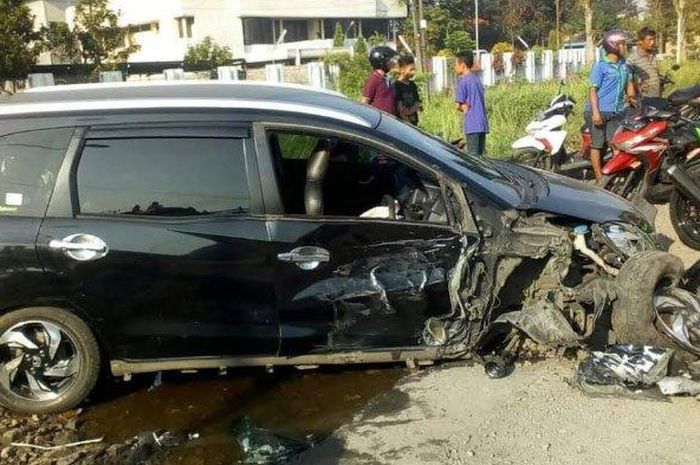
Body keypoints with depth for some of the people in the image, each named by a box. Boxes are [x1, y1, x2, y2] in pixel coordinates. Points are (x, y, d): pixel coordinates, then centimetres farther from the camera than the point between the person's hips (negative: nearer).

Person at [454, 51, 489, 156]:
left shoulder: (463, 81, -8)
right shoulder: (476, 79, 17)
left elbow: (458, 105, -9)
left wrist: (465, 108, 7)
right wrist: (467, 106, 2)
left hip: (472, 125, -8)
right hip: (483, 123, 8)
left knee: (473, 155, -6)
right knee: (480, 154, 11)